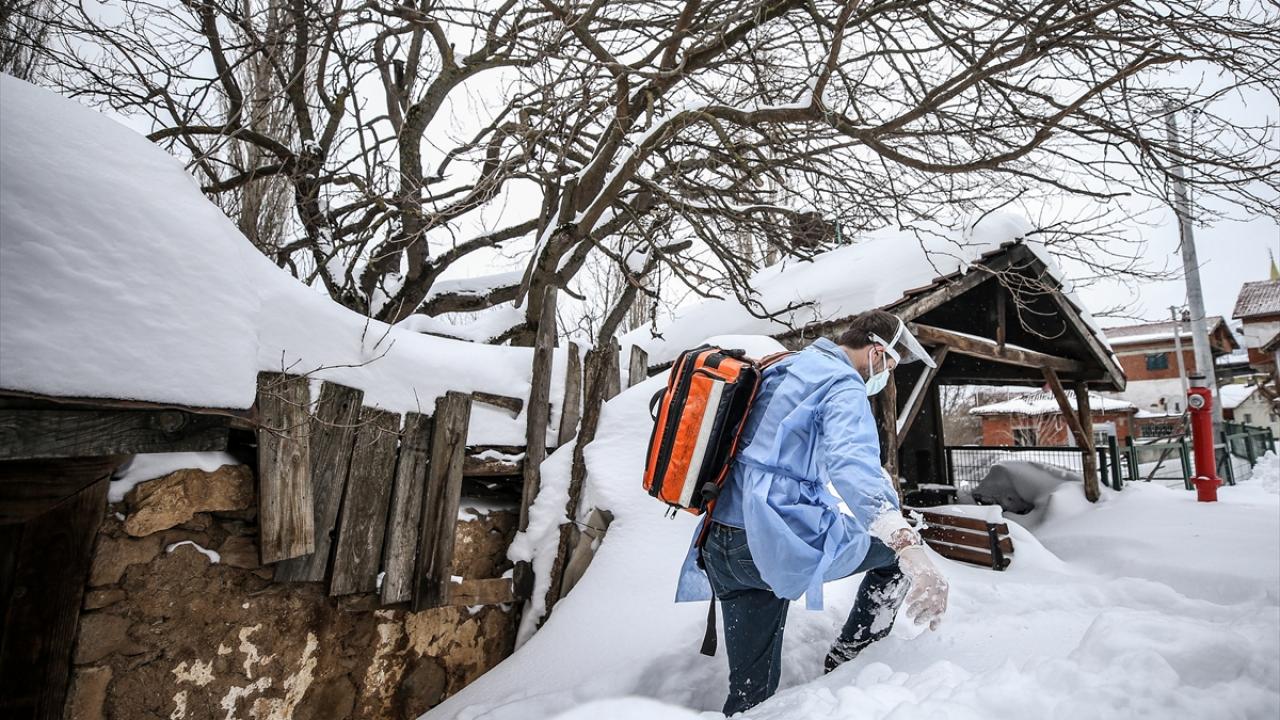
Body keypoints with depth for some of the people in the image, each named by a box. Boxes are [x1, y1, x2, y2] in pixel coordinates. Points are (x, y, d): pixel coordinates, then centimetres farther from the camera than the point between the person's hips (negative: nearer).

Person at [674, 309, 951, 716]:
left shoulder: (781, 370, 20)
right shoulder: (842, 383, -8)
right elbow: (853, 463, -29)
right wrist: (911, 551, -38)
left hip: (719, 545, 9)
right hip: (774, 542, -8)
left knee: (752, 690, 20)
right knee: (901, 546, 13)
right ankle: (847, 664, 18)